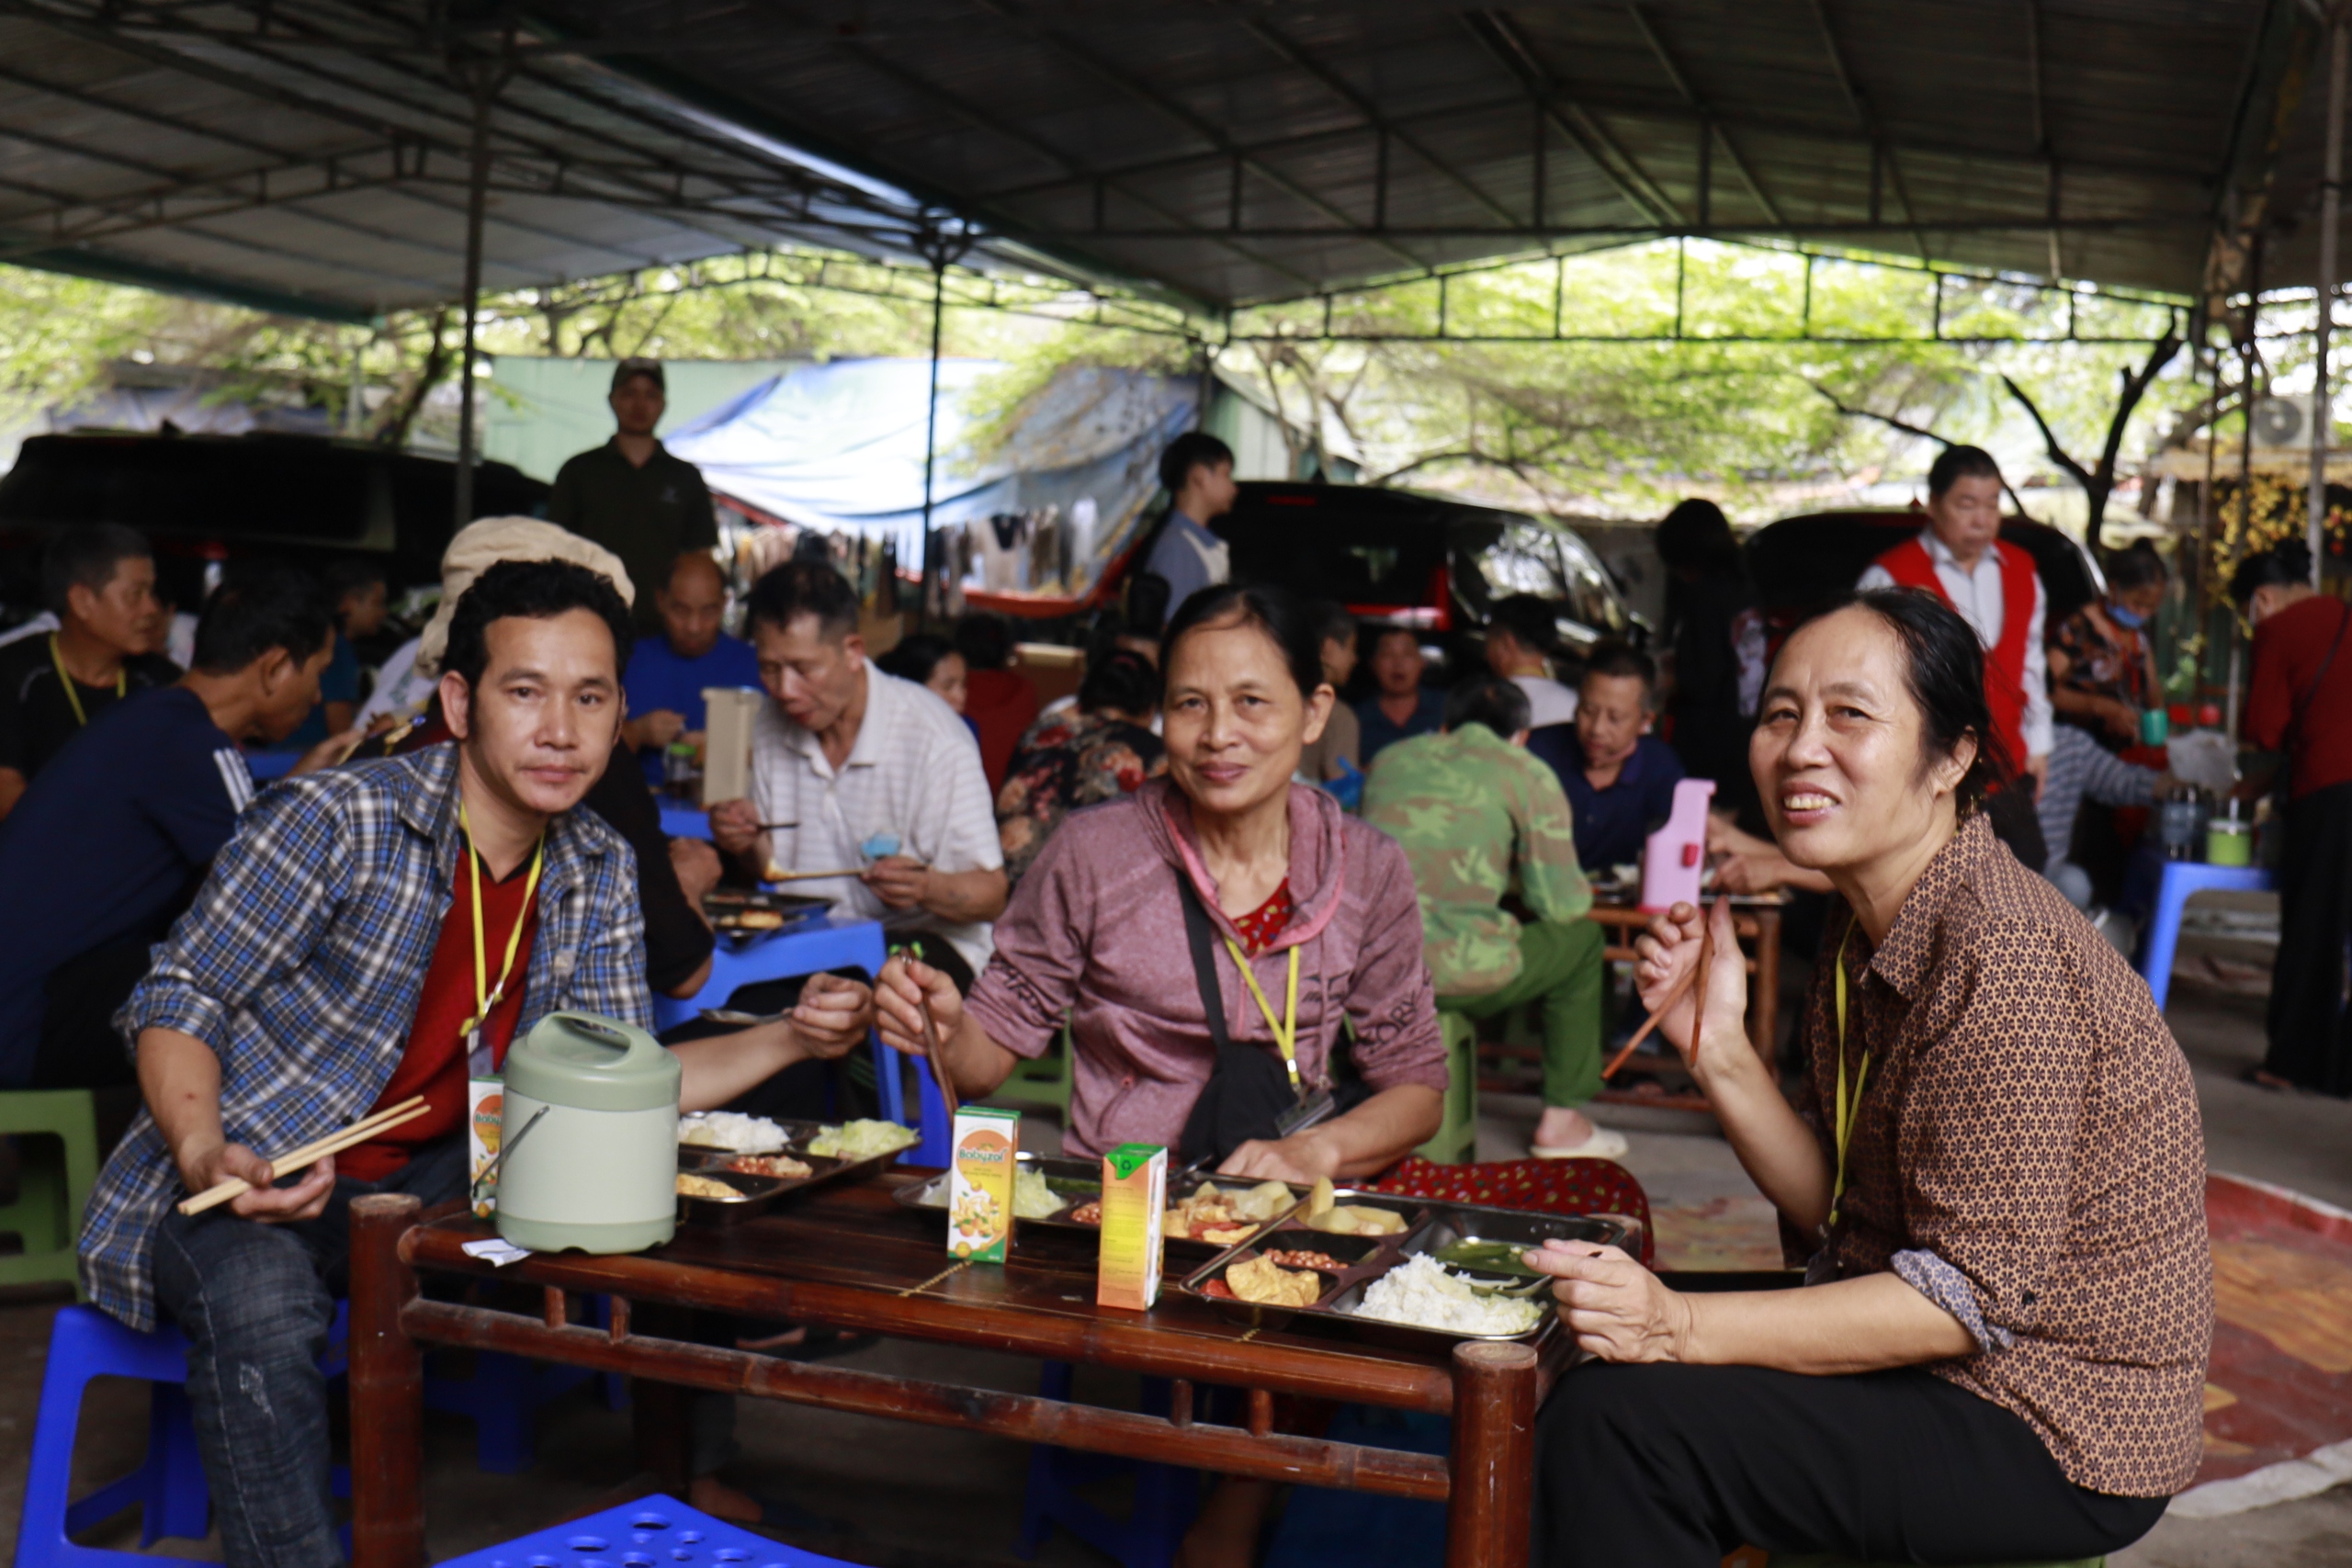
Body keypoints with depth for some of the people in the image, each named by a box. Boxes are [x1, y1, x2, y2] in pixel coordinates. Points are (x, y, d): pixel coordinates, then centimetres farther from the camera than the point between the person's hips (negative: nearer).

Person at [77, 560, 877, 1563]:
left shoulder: (599, 874, 2)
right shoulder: (337, 821, -18)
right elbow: (178, 1001, -13)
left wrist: (788, 1040, -9)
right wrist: (209, 1158, -31)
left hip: (425, 1181, 6)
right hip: (239, 1187, -6)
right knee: (264, 1308, -37)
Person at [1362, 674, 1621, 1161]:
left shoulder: (1391, 758, 21)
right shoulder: (1527, 775, 8)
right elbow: (1563, 904, 6)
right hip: (1454, 973, -5)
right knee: (1582, 939, 21)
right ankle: (1561, 1121, 24)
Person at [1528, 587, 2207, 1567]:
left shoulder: (2001, 951, -24)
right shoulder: (1866, 926, 6)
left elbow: (1976, 1294, -25)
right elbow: (1837, 1212, 6)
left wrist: (1683, 1328, -29)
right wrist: (1717, 1051, -10)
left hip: (2058, 1439, -9)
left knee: (1623, 1419, -20)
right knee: (1598, 1354, 13)